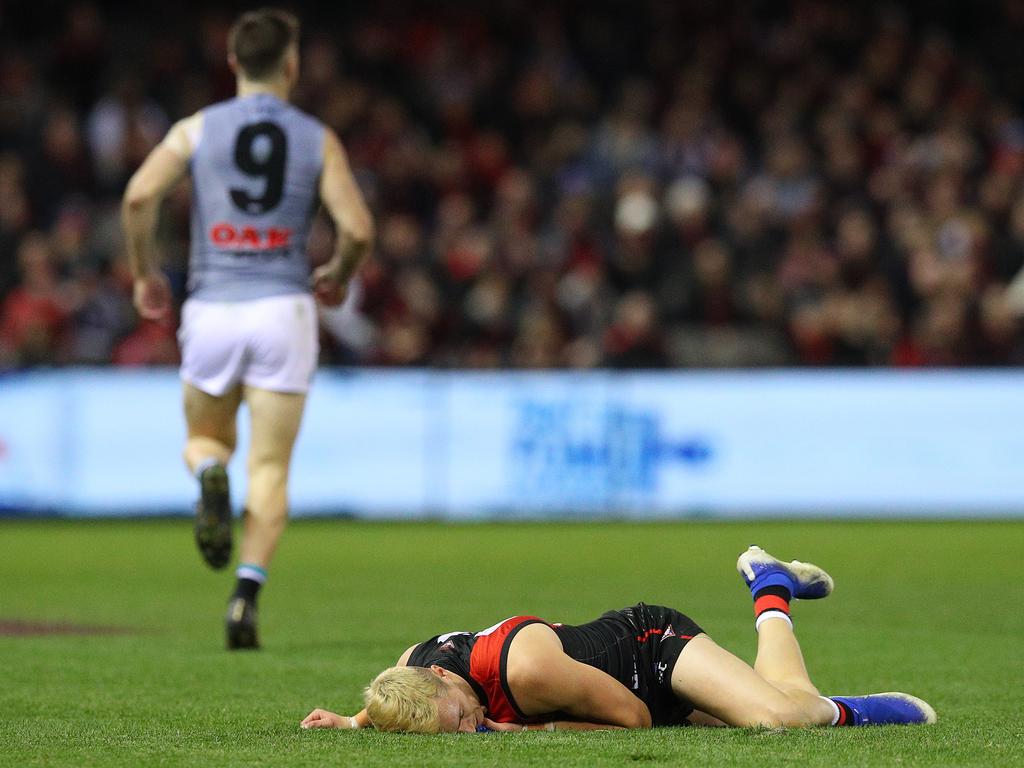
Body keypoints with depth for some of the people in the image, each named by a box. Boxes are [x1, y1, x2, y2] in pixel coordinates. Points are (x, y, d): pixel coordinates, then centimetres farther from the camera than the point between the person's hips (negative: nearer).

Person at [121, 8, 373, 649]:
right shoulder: (317, 139, 4)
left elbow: (140, 195, -9)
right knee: (270, 468, 4)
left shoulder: (197, 129, 5)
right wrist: (338, 277, 16)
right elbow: (357, 228, -5)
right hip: (283, 307, -1)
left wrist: (145, 273, 6)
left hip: (212, 308, 1)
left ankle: (210, 475, -14)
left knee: (206, 439, 22)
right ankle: (249, 590, -15)